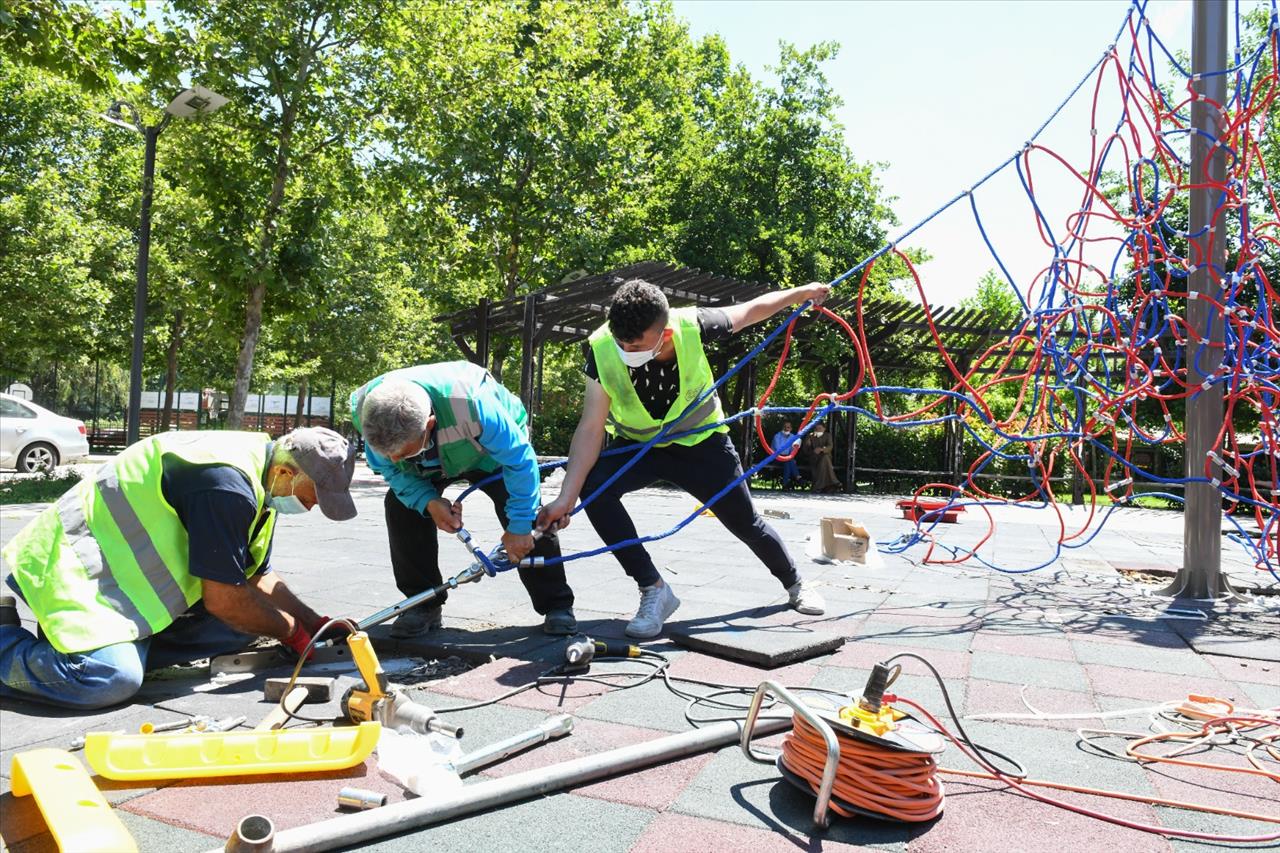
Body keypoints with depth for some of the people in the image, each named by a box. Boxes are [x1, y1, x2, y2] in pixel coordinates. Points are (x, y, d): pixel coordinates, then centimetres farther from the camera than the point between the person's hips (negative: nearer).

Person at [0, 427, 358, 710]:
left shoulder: (258, 480, 3)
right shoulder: (227, 483, -29)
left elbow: (257, 578, 11)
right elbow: (224, 599, -24)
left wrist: (317, 624, 2)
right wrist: (293, 632, -9)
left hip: (137, 578, 10)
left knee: (243, 625, 0)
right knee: (113, 679, -28)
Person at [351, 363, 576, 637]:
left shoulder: (469, 405, -48)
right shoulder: (364, 408, -34)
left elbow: (519, 460, -34)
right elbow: (388, 468, -15)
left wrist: (518, 528, -28)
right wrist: (429, 502, -33)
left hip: (494, 448, -3)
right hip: (430, 459, 4)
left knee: (528, 513, -20)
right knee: (401, 504, -19)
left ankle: (557, 606, -3)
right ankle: (423, 604, -3)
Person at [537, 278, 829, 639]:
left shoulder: (692, 326, -31)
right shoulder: (602, 348, -30)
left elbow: (752, 310, -12)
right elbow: (591, 427, -31)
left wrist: (803, 292, 1)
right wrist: (566, 497, -38)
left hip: (700, 442, 0)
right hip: (637, 446, 1)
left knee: (745, 522, 8)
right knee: (592, 484, -29)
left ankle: (795, 584, 41)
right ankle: (654, 590, -16)